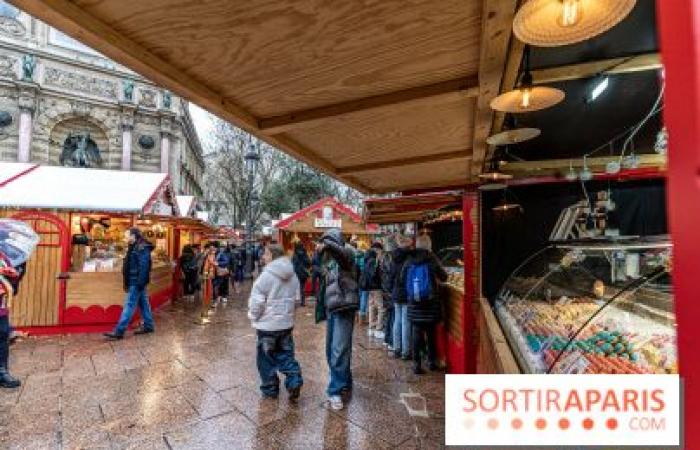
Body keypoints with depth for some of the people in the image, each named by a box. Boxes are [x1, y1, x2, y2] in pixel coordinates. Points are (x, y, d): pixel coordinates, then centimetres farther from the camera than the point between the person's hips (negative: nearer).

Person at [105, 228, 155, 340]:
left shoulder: (142, 248, -17)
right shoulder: (135, 247, 15)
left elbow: (143, 267, -22)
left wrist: (140, 283, -24)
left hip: (136, 282, -10)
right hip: (135, 281, 10)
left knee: (129, 305, -6)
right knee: (143, 303, 14)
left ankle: (119, 331, -2)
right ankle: (148, 325, 22)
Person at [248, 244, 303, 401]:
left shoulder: (267, 275, -19)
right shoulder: (292, 275, 3)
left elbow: (257, 301, -16)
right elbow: (296, 297, 10)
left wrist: (253, 317, 0)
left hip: (268, 323, -6)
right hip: (286, 322, 6)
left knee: (267, 358, 11)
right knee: (286, 354, 17)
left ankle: (270, 390, 23)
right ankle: (294, 382, 6)